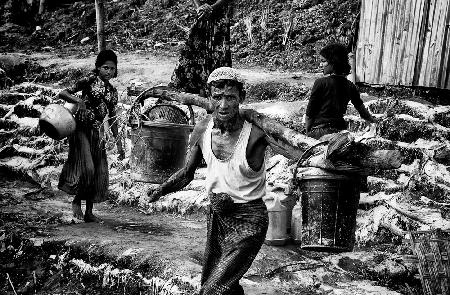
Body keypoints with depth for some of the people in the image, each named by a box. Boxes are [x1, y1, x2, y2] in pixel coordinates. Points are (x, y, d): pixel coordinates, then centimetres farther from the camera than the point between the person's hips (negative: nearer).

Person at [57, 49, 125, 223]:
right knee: (87, 167, -15)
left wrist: (118, 142, 15)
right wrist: (78, 101, -28)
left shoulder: (113, 92, 11)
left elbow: (112, 119, 17)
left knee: (99, 172, 3)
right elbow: (62, 93, -9)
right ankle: (76, 200, 9)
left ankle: (89, 211, 14)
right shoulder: (89, 81, -5)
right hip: (82, 128, -6)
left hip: (98, 132, 6)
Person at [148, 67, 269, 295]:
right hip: (216, 216, 6)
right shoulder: (203, 129, -6)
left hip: (248, 220, -6)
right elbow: (187, 173, 5)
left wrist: (229, 201, -17)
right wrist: (162, 189, -11)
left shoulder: (254, 135, -22)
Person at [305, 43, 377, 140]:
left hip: (319, 131, -5)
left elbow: (309, 115, -6)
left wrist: (308, 133, 6)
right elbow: (362, 111, 20)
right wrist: (373, 120, 39)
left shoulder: (321, 83, -8)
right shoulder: (350, 86, 8)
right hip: (340, 130, 6)